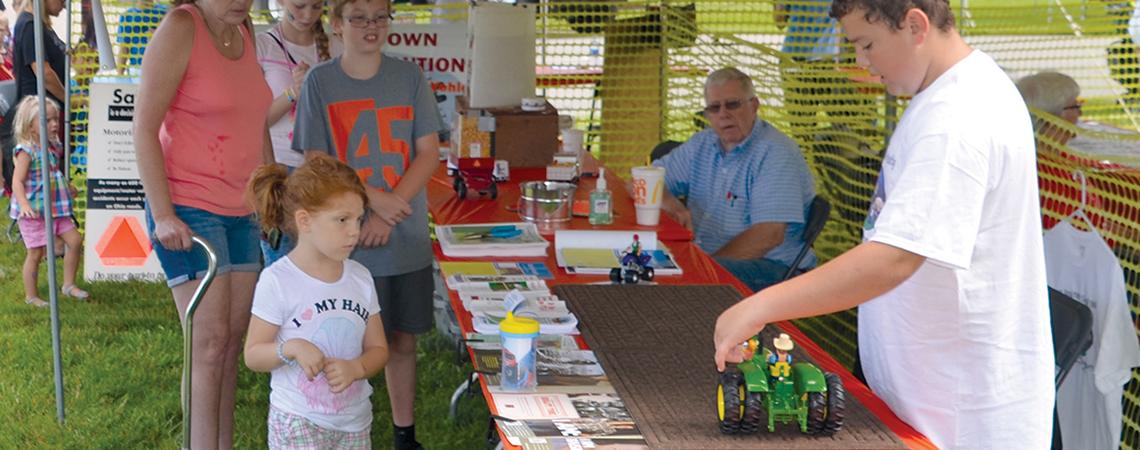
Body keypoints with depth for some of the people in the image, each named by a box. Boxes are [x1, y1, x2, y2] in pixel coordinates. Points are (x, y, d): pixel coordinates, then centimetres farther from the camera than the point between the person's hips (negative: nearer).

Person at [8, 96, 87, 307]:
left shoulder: (53, 146, 8)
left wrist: (67, 187, 38)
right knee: (36, 253, -1)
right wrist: (24, 205, -35)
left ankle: (69, 284, 14)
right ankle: (31, 296, 14)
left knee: (75, 240, 1)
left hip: (56, 208, 7)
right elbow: (17, 181, -22)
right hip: (34, 212, -7)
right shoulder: (26, 151, -16)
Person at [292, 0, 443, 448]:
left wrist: (389, 212, -11)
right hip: (345, 239, -2)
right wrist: (373, 199, -17)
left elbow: (429, 153, 0)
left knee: (403, 338, 11)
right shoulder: (319, 82, -2)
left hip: (406, 238, 2)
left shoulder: (410, 78, 3)